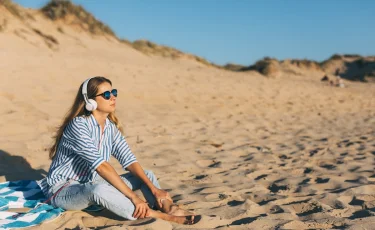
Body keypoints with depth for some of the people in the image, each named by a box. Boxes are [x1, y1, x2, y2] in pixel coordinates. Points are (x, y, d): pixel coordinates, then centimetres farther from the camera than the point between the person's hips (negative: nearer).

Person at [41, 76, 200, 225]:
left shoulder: (111, 127, 1)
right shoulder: (78, 125, -22)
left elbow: (129, 161, -6)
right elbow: (102, 166, -31)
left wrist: (154, 188, -19)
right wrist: (133, 197, -35)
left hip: (91, 185, 8)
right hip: (63, 190, -8)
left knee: (147, 175, -2)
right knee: (99, 188, -40)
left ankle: (169, 208, -29)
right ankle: (159, 216, -37)